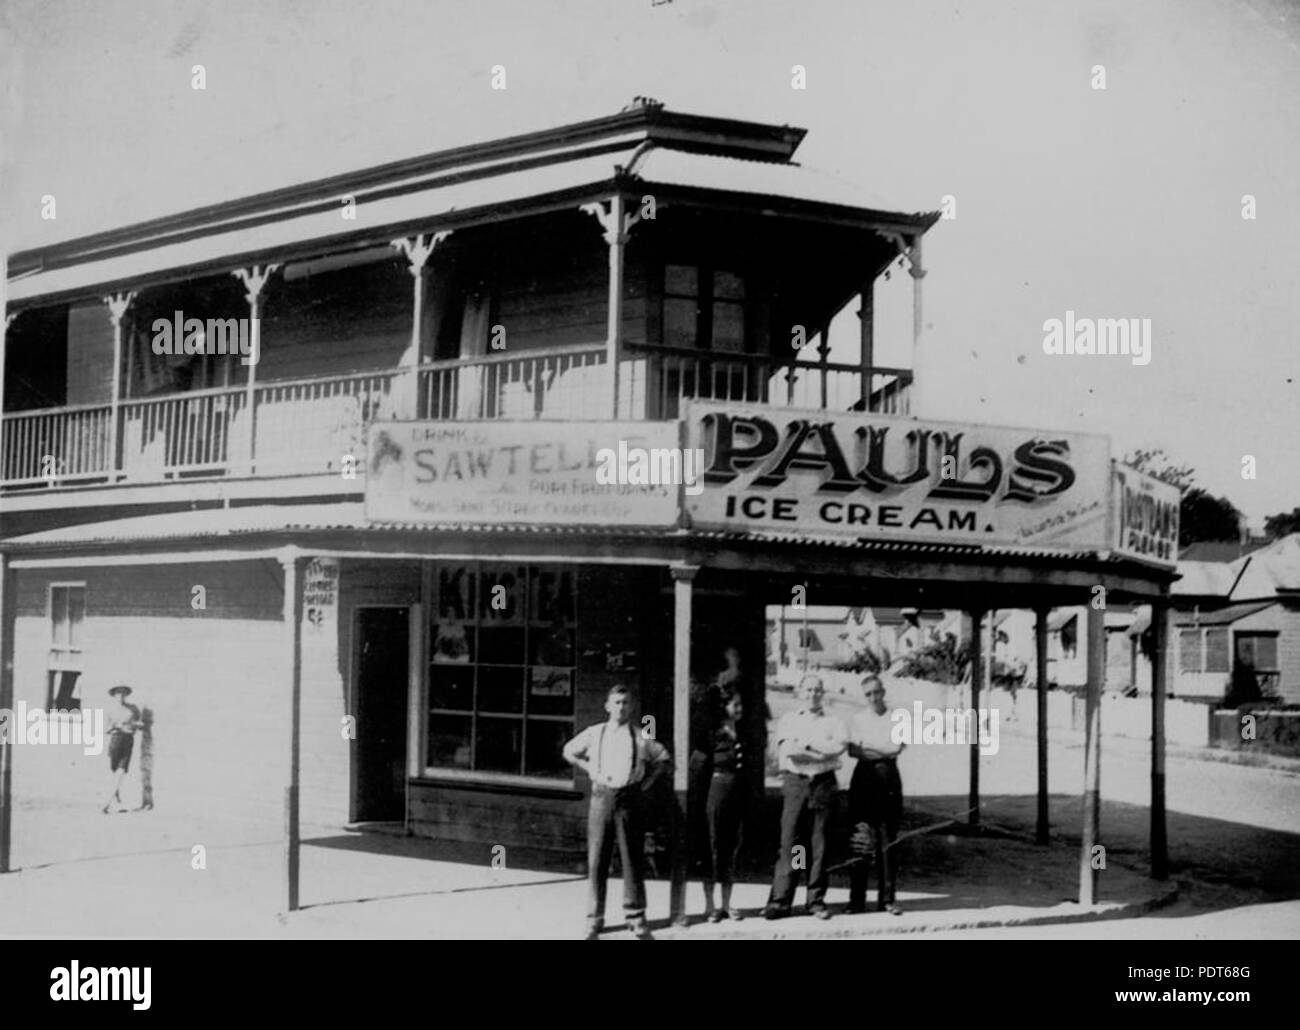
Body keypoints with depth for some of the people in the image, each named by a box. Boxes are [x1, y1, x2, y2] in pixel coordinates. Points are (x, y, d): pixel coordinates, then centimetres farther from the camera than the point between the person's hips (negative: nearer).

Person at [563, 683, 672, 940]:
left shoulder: (641, 737, 4)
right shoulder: (594, 734, 6)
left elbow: (664, 760, 15)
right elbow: (569, 752, 21)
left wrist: (648, 780, 4)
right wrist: (591, 771, 9)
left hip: (631, 798, 0)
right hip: (602, 797, 0)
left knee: (633, 860, 3)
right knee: (596, 861, 2)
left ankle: (636, 919, 13)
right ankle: (594, 921, 10)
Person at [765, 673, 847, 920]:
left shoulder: (832, 722, 13)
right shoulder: (788, 720, 11)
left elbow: (839, 746, -7)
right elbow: (786, 749, -6)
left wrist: (805, 745, -9)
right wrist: (822, 751, -9)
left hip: (823, 783, 1)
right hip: (795, 782, -1)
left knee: (819, 844, 2)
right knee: (789, 841, -6)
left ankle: (817, 900, 8)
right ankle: (780, 900, -6)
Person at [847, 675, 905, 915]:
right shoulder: (858, 719, 9)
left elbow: (896, 748, -4)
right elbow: (853, 751, -2)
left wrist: (867, 749, -7)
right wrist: (882, 752, -12)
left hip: (889, 778, 0)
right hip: (864, 778, 0)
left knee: (888, 840, 0)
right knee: (860, 840, -3)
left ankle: (887, 898, 4)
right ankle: (856, 899, 0)